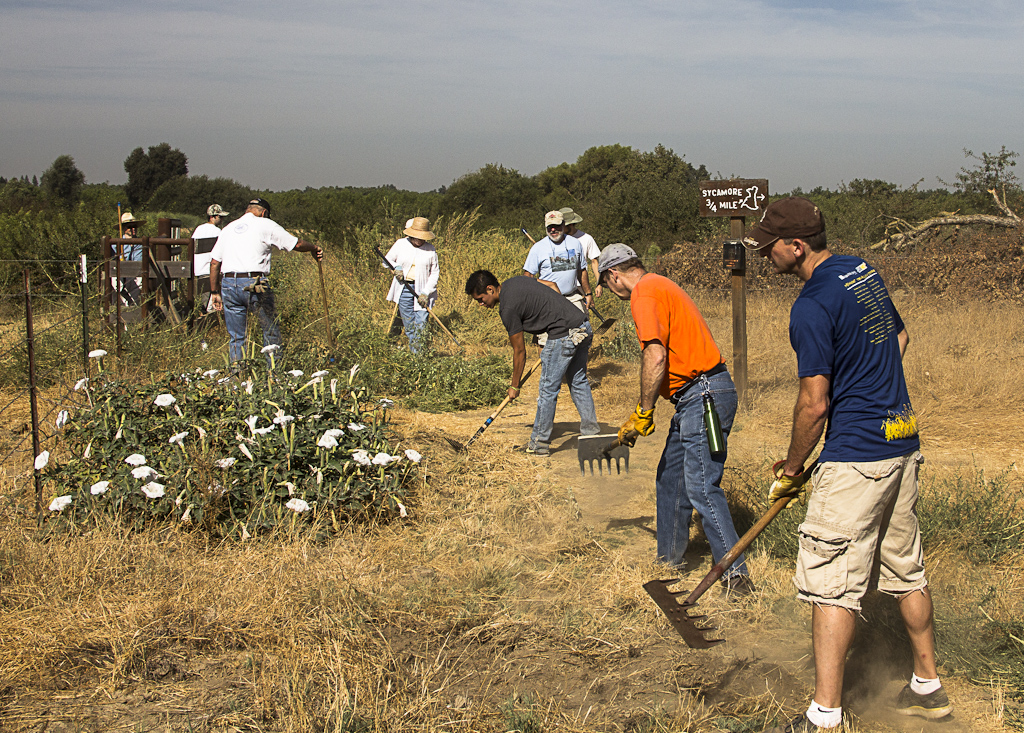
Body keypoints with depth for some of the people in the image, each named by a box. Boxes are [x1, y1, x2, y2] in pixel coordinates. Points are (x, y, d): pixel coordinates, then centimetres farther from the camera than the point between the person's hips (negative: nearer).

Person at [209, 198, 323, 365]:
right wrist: (314, 248, 24)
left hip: (228, 284, 5)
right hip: (254, 284, -5)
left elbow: (214, 262, 15)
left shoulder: (228, 229, 19)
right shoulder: (265, 225, 4)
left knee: (235, 337, 9)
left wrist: (215, 292, 19)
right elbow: (296, 244, 4)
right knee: (271, 330, 8)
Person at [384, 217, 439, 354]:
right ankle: (411, 355, 15)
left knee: (421, 325, -7)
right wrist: (396, 267, -11)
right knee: (408, 324, 6)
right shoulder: (401, 244, 1)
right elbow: (386, 261, 12)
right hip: (404, 289, 1)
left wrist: (425, 293, -10)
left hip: (422, 290, -1)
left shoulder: (430, 249, -1)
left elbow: (435, 273, 0)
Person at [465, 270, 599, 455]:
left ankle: (539, 443, 10)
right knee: (578, 382, 20)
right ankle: (592, 432, 25)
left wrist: (515, 386, 6)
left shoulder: (508, 308, -11)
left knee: (548, 390, 2)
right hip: (583, 326, 9)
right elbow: (552, 286, 25)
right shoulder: (515, 281, 13)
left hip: (564, 335, -9)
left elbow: (519, 351, -5)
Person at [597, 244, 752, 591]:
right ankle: (670, 557, 30)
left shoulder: (644, 292, -10)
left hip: (703, 396, -11)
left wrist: (643, 412, -14)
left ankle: (735, 575, -10)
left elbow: (656, 357, -22)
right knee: (670, 479, 18)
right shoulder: (661, 286, 22)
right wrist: (644, 411, 25)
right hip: (696, 397, 11)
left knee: (702, 488, -11)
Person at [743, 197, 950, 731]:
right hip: (903, 445, 9)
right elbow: (899, 338, 25)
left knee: (831, 584, -6)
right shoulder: (865, 272, 10)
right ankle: (928, 687, 29)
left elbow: (814, 405, -18)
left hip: (855, 457, -9)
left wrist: (790, 472, -5)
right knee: (905, 571, 18)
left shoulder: (813, 306, -18)